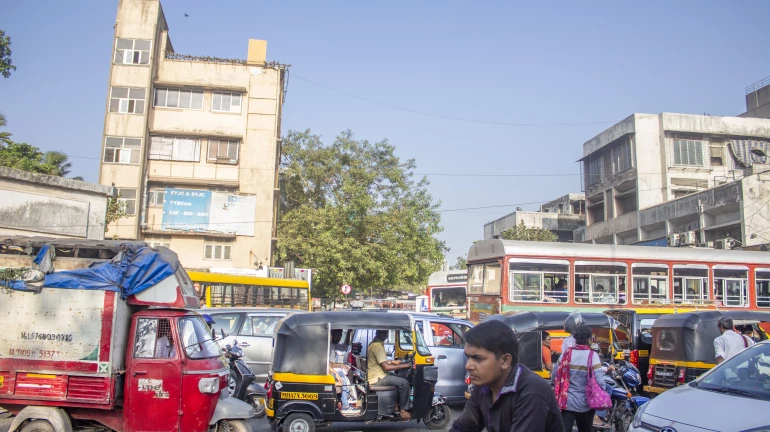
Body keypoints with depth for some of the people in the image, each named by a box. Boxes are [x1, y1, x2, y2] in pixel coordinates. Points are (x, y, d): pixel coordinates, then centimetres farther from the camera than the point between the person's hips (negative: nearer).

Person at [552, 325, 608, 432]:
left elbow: (555, 376, 1)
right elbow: (599, 381, -17)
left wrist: (558, 392, 18)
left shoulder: (566, 353, -2)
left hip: (567, 402, 1)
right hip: (585, 403, -1)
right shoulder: (592, 356, -10)